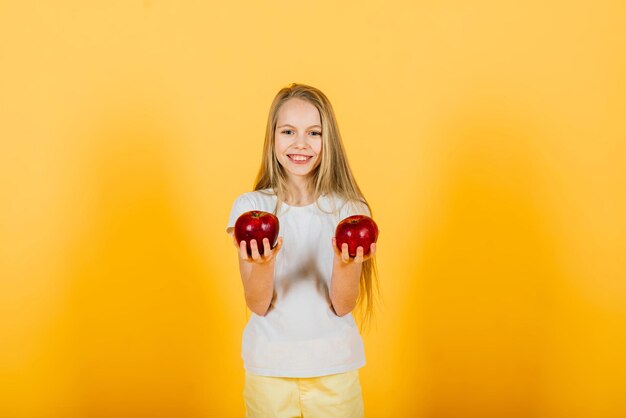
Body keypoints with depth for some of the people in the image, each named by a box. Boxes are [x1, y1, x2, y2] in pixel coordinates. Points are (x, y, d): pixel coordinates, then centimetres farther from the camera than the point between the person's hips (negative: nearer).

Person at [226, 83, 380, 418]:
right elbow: (258, 305, -10)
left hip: (335, 368, 0)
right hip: (269, 368, 0)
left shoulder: (351, 210, -5)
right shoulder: (249, 207, -6)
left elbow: (343, 306, -8)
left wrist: (345, 264, -27)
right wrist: (263, 263, -29)